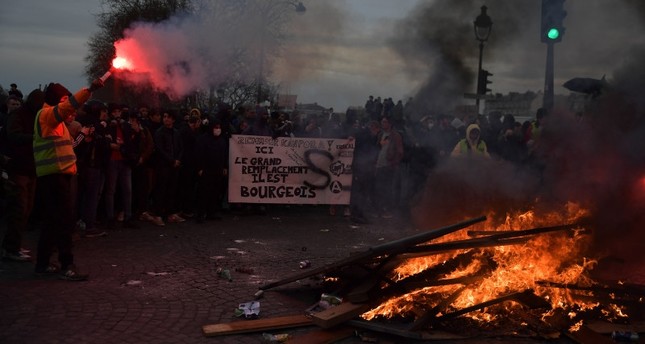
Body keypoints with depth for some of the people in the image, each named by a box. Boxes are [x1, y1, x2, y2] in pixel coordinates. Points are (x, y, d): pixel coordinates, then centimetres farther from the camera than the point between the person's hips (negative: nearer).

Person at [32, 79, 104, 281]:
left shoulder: (53, 117, 24)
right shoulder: (46, 114, -8)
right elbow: (67, 106, -27)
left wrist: (69, 122, 17)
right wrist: (89, 90, -36)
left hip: (56, 174, 11)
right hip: (54, 174, -11)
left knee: (53, 220, 13)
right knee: (64, 220, -13)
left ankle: (42, 263, 19)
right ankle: (67, 267, -14)